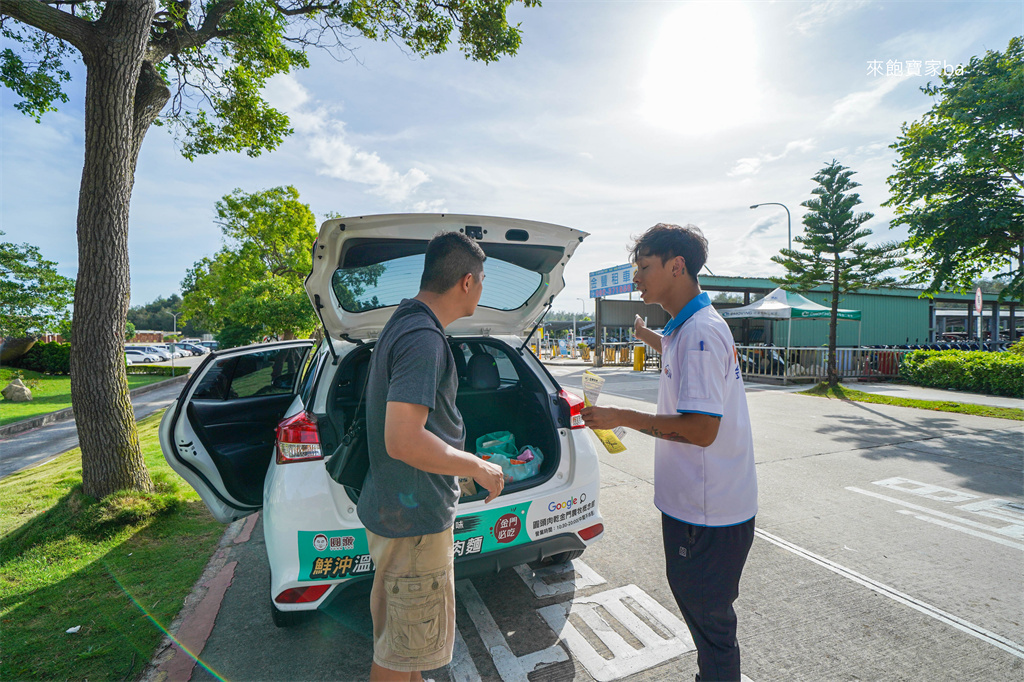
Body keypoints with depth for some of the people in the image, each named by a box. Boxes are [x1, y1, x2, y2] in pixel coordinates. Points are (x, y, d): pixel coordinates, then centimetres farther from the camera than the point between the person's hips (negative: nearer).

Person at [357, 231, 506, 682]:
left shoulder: (404, 321, 7)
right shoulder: (423, 337, -26)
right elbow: (404, 442, -33)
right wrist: (479, 468, -19)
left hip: (393, 506, 10)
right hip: (412, 518, -10)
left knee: (399, 625, 30)